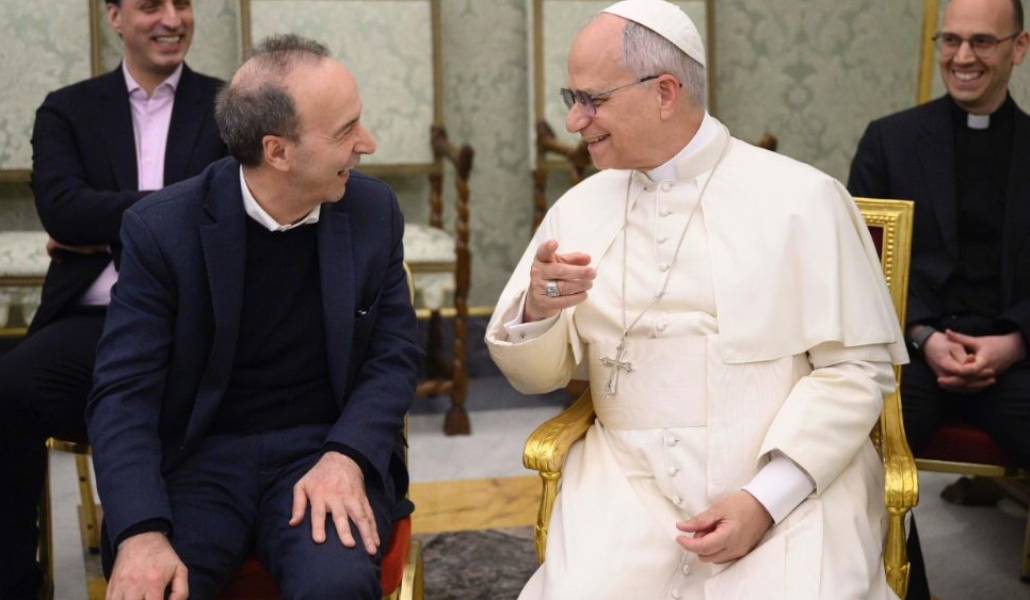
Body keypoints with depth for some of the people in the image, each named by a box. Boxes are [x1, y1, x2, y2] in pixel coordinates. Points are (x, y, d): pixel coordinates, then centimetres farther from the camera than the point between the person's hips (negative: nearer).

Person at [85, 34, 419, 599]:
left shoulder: (373, 211, -1)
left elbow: (394, 356, 2)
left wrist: (345, 457, -18)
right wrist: (142, 532, -27)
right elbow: (123, 393, -11)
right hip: (200, 457, -1)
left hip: (325, 450, 1)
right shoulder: (161, 229, -9)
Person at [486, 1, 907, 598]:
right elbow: (536, 373, 12)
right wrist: (536, 311, -12)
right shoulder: (580, 207, 9)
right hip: (629, 484, 3)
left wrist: (765, 500, -15)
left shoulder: (801, 199, -3)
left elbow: (857, 368, -5)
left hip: (791, 481, -2)